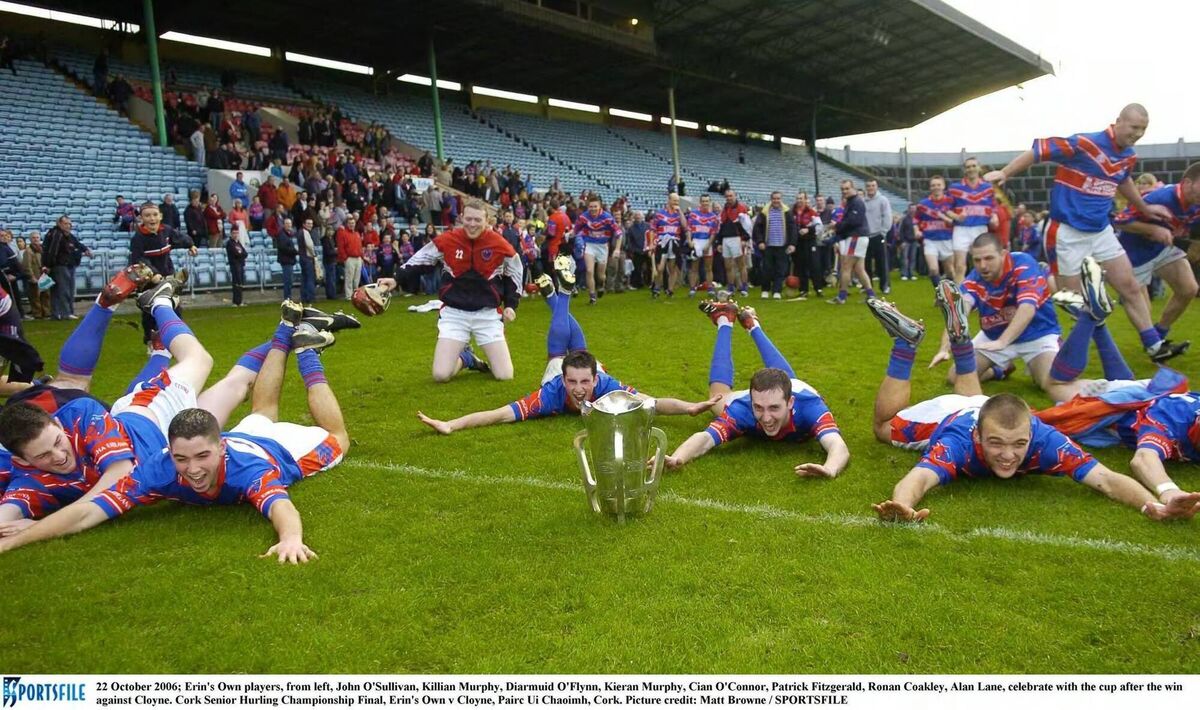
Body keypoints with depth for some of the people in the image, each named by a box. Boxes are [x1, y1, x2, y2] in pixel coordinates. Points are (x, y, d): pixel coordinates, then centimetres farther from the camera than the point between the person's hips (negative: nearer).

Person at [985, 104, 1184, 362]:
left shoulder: (1129, 156, 6)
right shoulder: (1085, 144, -18)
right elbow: (1039, 150, -19)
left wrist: (1144, 208, 36)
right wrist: (1004, 173, -27)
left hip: (1101, 232, 7)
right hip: (1068, 233, -7)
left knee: (1131, 287, 9)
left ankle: (1155, 346, 20)